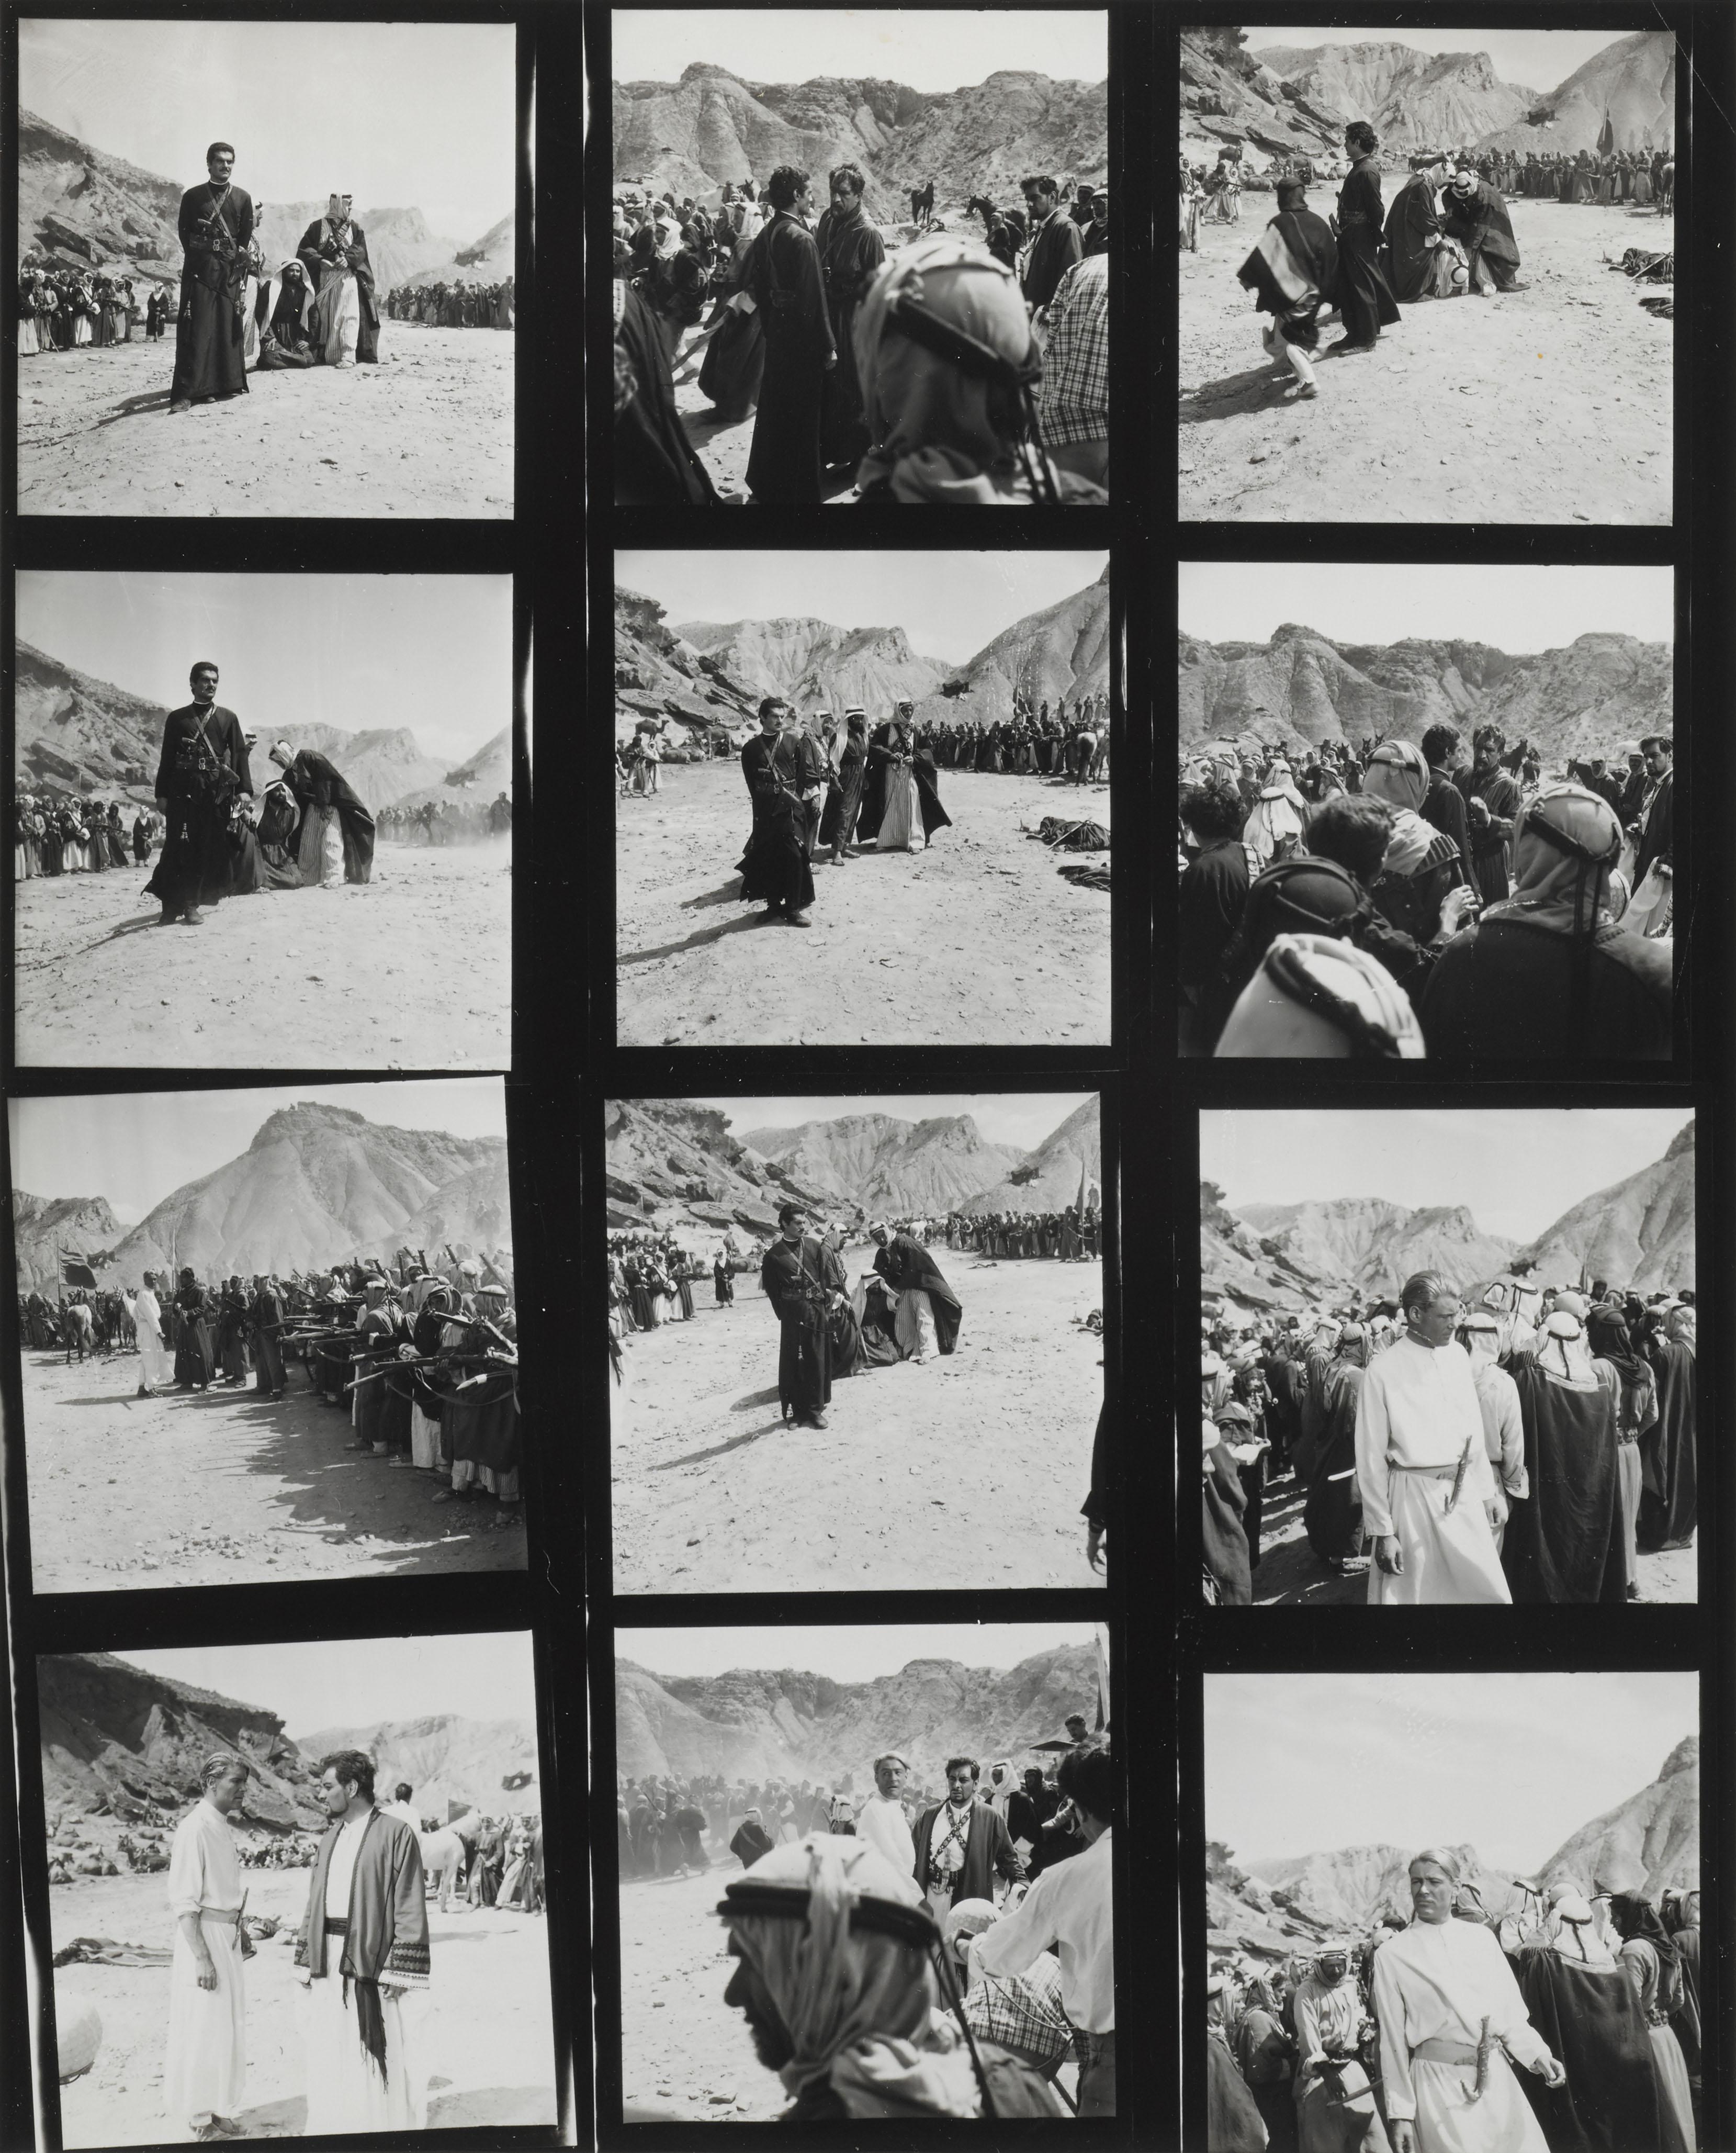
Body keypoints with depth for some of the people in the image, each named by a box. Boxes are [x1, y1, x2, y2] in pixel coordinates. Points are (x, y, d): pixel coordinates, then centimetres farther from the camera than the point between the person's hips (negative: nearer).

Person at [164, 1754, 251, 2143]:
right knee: (202, 2031, 0)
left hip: (228, 1938, 9)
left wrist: (241, 1939, 16)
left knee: (229, 2028, 14)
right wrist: (202, 1958, -21)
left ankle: (219, 2111, 25)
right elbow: (184, 1902, -19)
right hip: (204, 1939, -9)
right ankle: (198, 2119, 11)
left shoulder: (223, 1827, 9)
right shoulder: (195, 1829, -17)